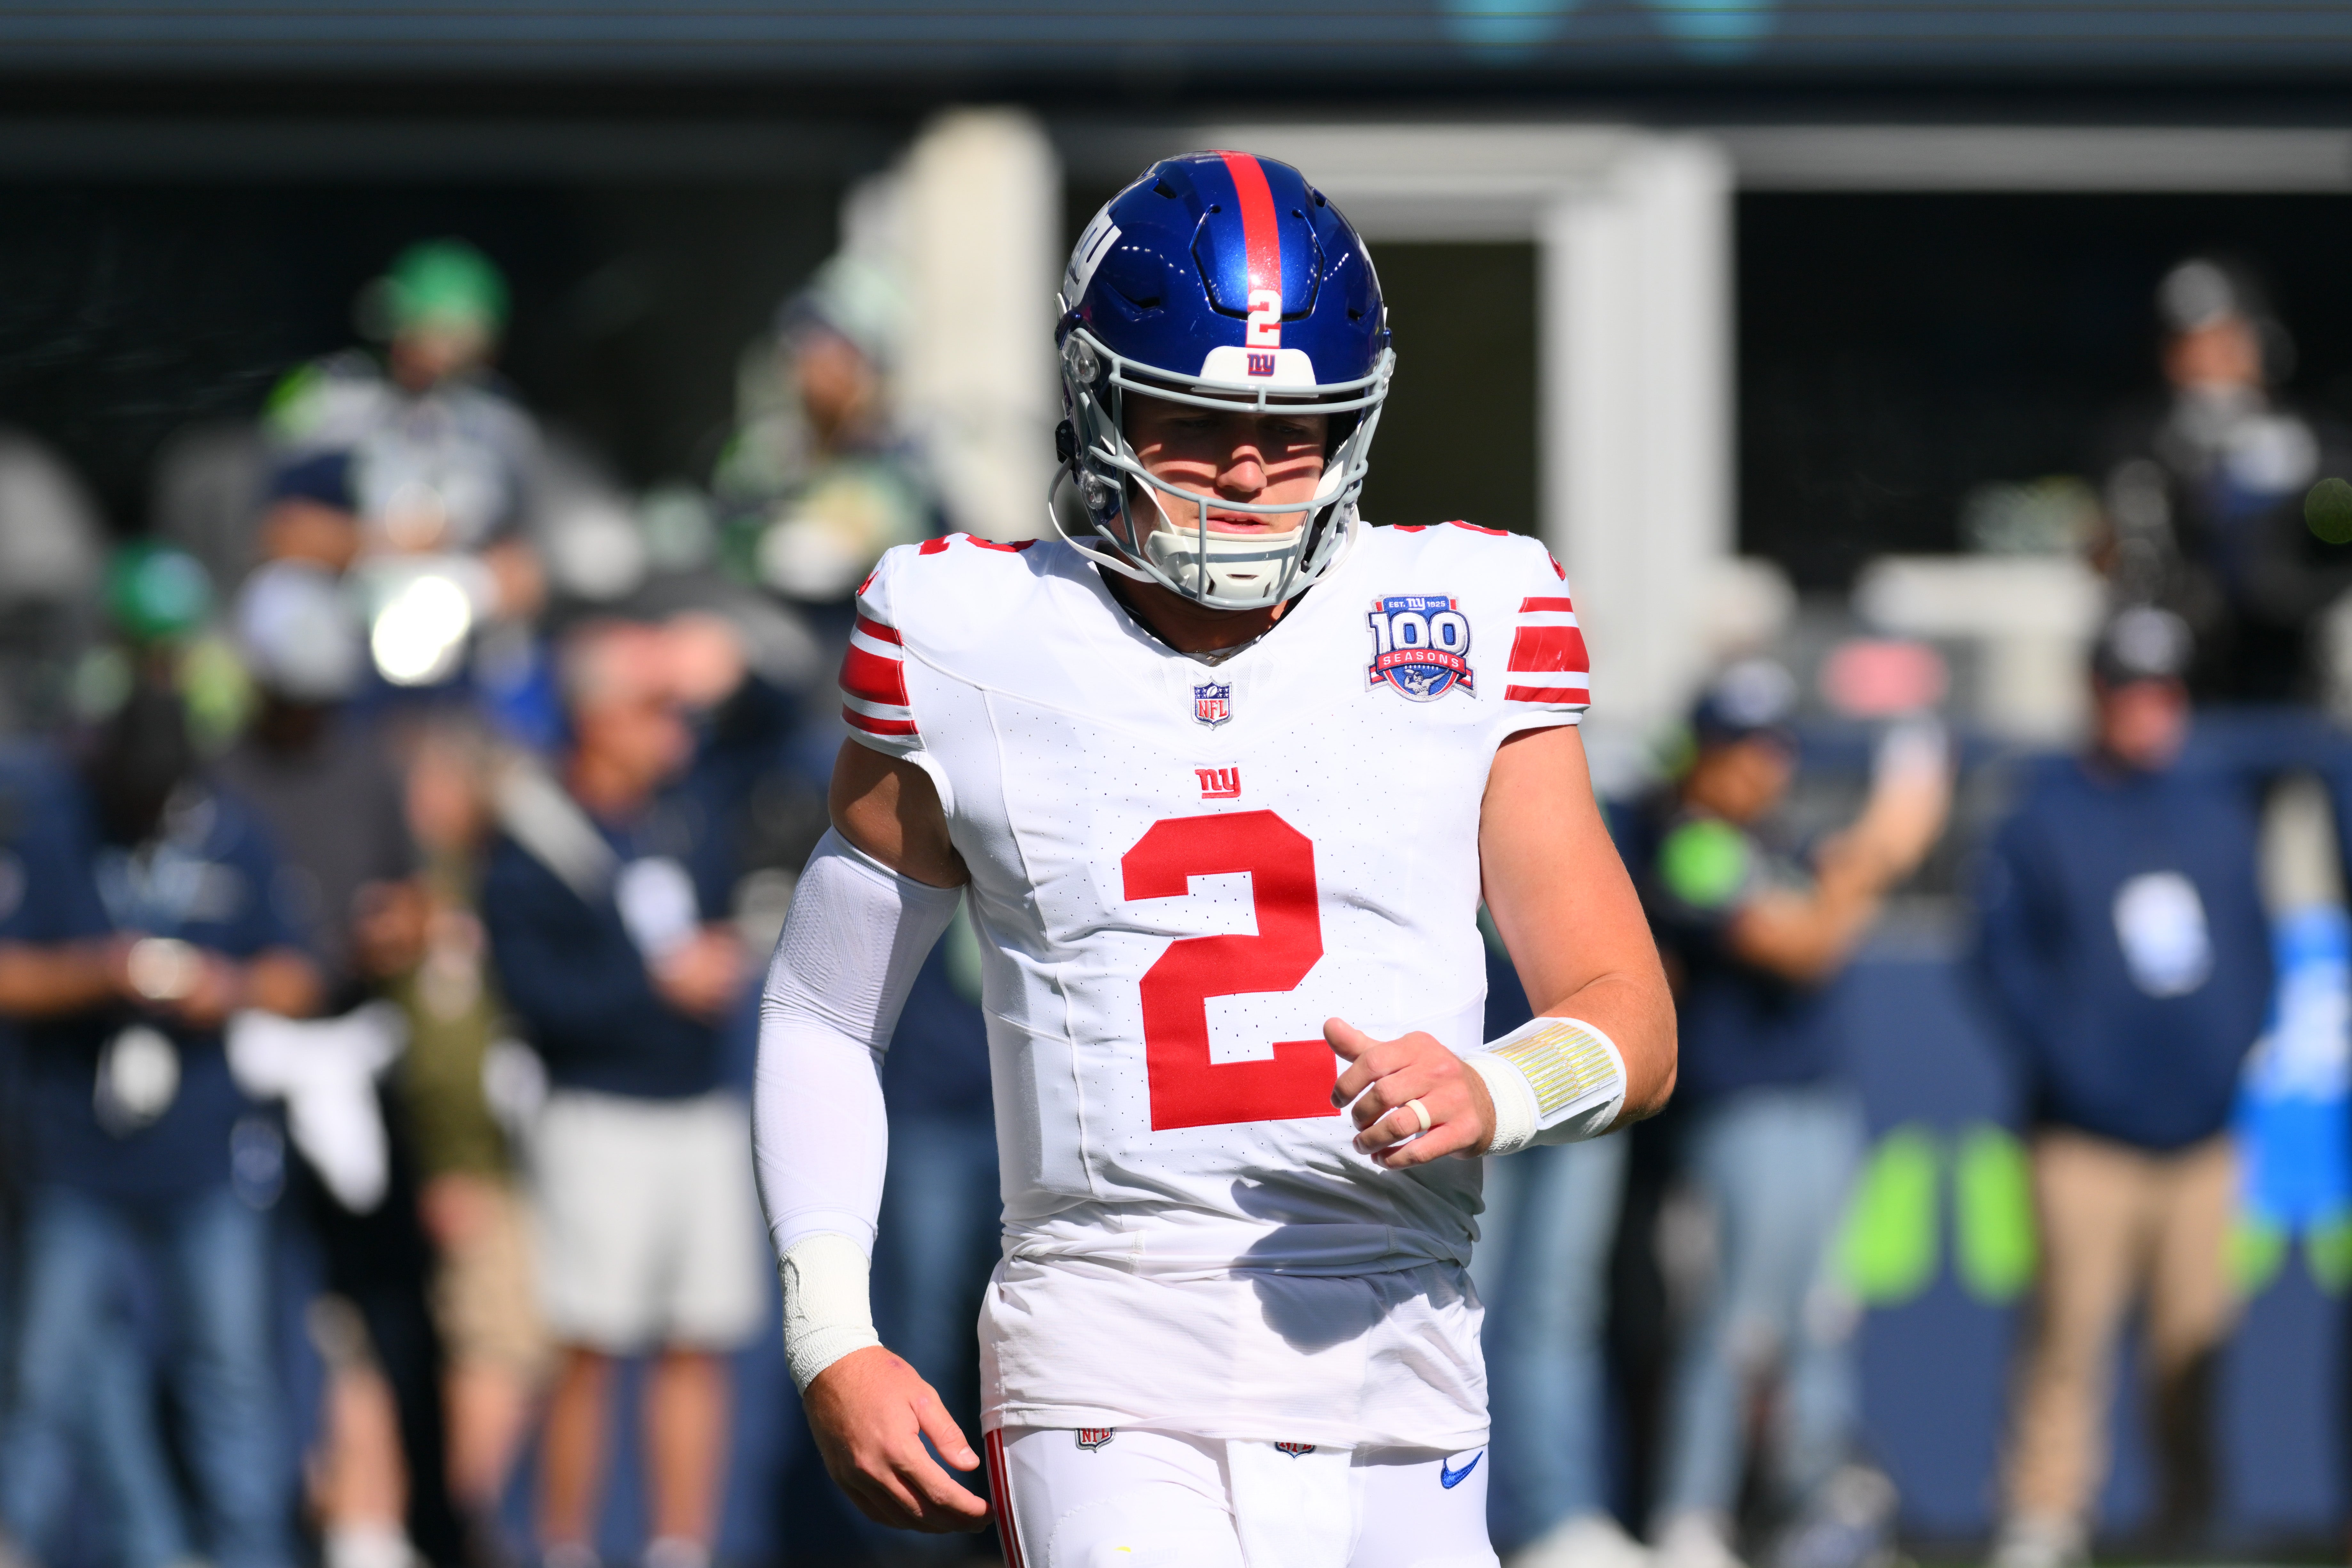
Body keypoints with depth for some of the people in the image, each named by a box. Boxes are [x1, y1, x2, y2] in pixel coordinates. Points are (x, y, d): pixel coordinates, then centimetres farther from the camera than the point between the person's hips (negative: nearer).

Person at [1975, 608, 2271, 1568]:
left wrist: (2246, 1057, 5)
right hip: (2087, 1137, -3)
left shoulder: (2225, 810, 15)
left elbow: (2259, 943, 20)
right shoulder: (2045, 816, 3)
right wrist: (2064, 1064, -10)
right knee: (2070, 1327, -9)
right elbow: (2005, 954, 1)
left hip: (2208, 1130, 3)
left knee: (2195, 1338, 3)